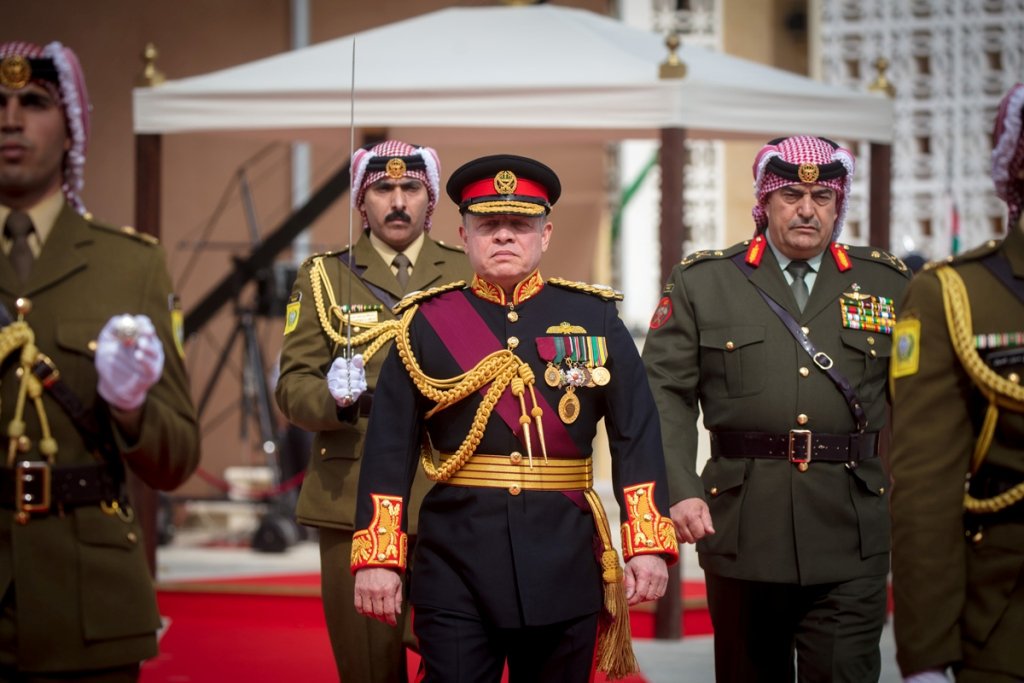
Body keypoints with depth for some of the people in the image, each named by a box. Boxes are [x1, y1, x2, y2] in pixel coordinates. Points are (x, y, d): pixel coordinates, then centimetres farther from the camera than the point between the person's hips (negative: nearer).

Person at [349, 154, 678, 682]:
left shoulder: (593, 316, 6)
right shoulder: (427, 322, 3)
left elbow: (637, 435, 2)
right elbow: (389, 449, 0)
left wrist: (647, 545, -7)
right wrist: (377, 557, -7)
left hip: (564, 559, 1)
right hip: (455, 559, -1)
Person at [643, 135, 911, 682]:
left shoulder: (887, 284, 9)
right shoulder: (701, 282, 5)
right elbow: (666, 394, 0)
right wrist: (679, 491, -13)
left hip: (851, 533, 0)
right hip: (743, 528, 0)